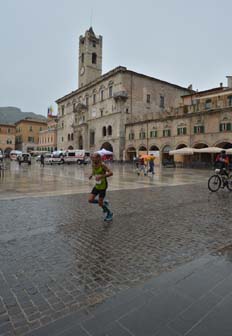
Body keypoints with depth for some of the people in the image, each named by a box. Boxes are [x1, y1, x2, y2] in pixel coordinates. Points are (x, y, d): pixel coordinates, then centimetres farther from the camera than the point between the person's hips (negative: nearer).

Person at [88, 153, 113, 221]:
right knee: (90, 200, -1)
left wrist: (101, 176, -33)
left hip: (103, 186, -7)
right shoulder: (93, 165, 1)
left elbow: (111, 173, -25)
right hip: (97, 185, 7)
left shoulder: (102, 165, -20)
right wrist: (92, 175, 0)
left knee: (100, 204, -2)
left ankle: (109, 213, 24)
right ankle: (104, 203, 22)